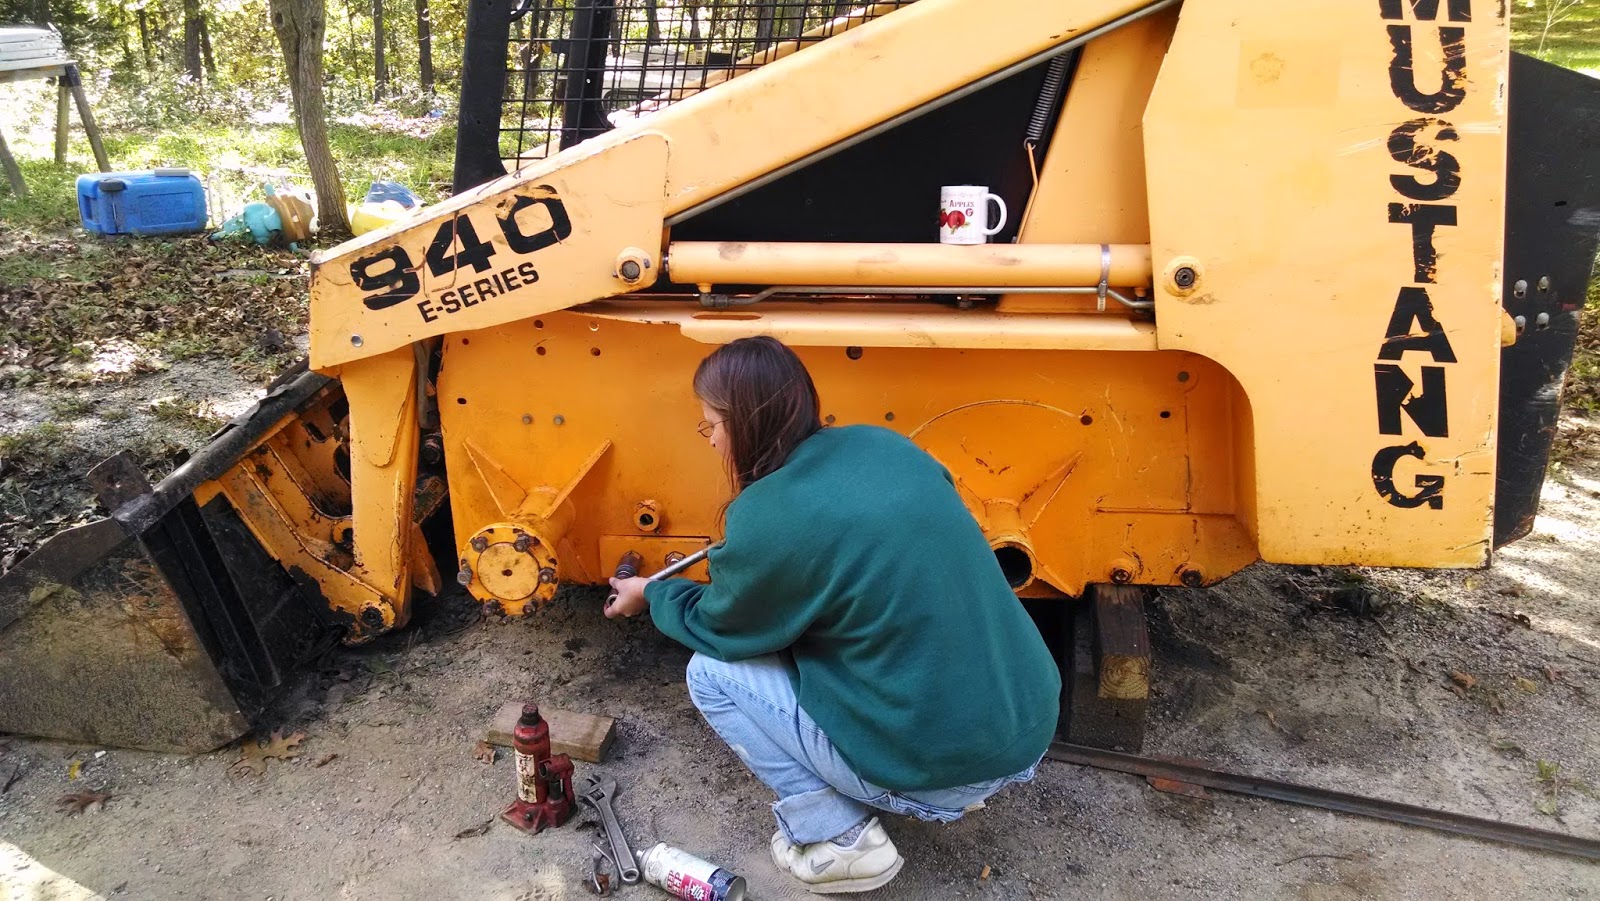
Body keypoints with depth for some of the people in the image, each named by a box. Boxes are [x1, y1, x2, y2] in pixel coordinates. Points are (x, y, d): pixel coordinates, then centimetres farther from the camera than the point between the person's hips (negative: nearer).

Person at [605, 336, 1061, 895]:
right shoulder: (883, 445, 2)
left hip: (939, 767, -7)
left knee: (711, 673, 5)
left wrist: (651, 595, 23)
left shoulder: (767, 518, -17)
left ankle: (837, 839, 6)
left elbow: (716, 627, 3)